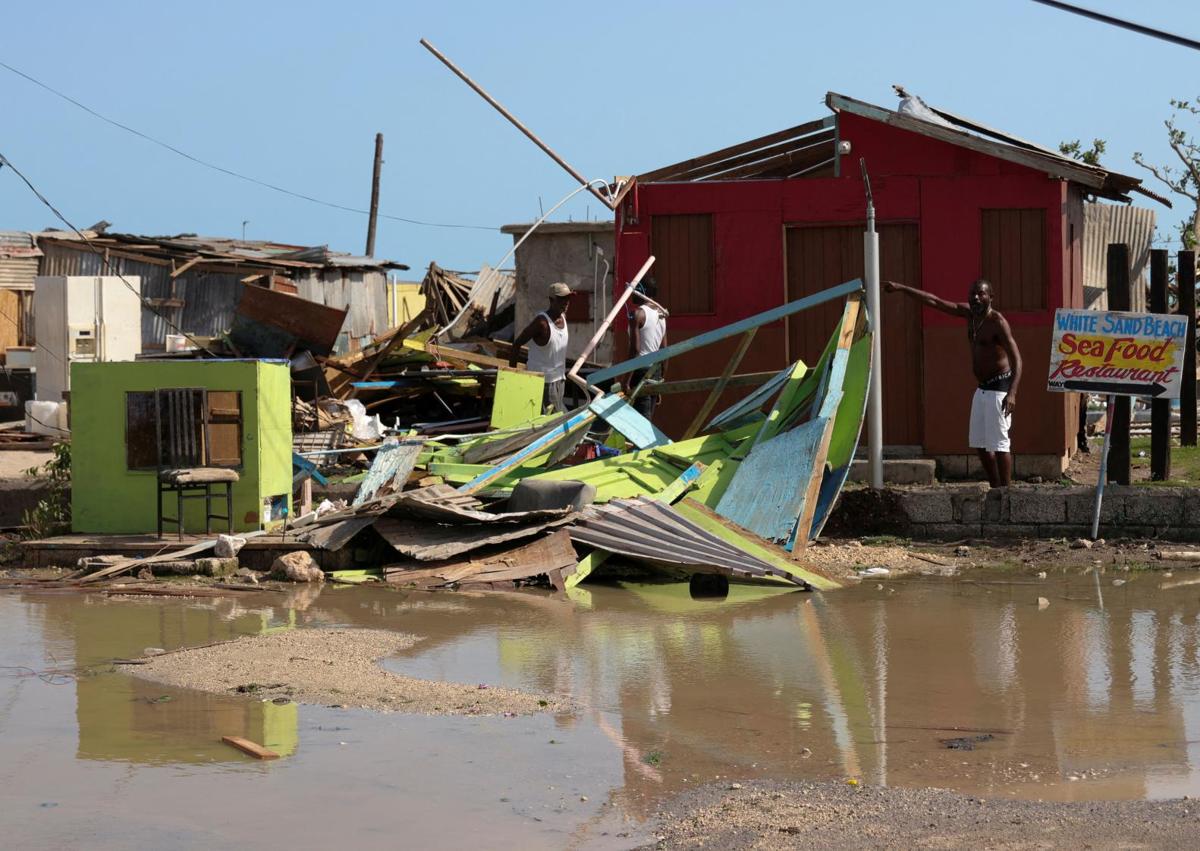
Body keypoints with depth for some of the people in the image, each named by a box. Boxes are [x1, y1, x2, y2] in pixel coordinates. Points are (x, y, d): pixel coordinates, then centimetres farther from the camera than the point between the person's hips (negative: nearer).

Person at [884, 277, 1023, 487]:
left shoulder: (997, 322, -17)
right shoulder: (968, 313, 7)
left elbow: (1016, 359, -24)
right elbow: (934, 301, 13)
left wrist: (1012, 393, -36)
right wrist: (901, 288, 11)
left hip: (999, 388, -9)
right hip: (982, 389, 9)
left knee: (998, 443, -11)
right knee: (980, 443, 10)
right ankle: (995, 488, 17)